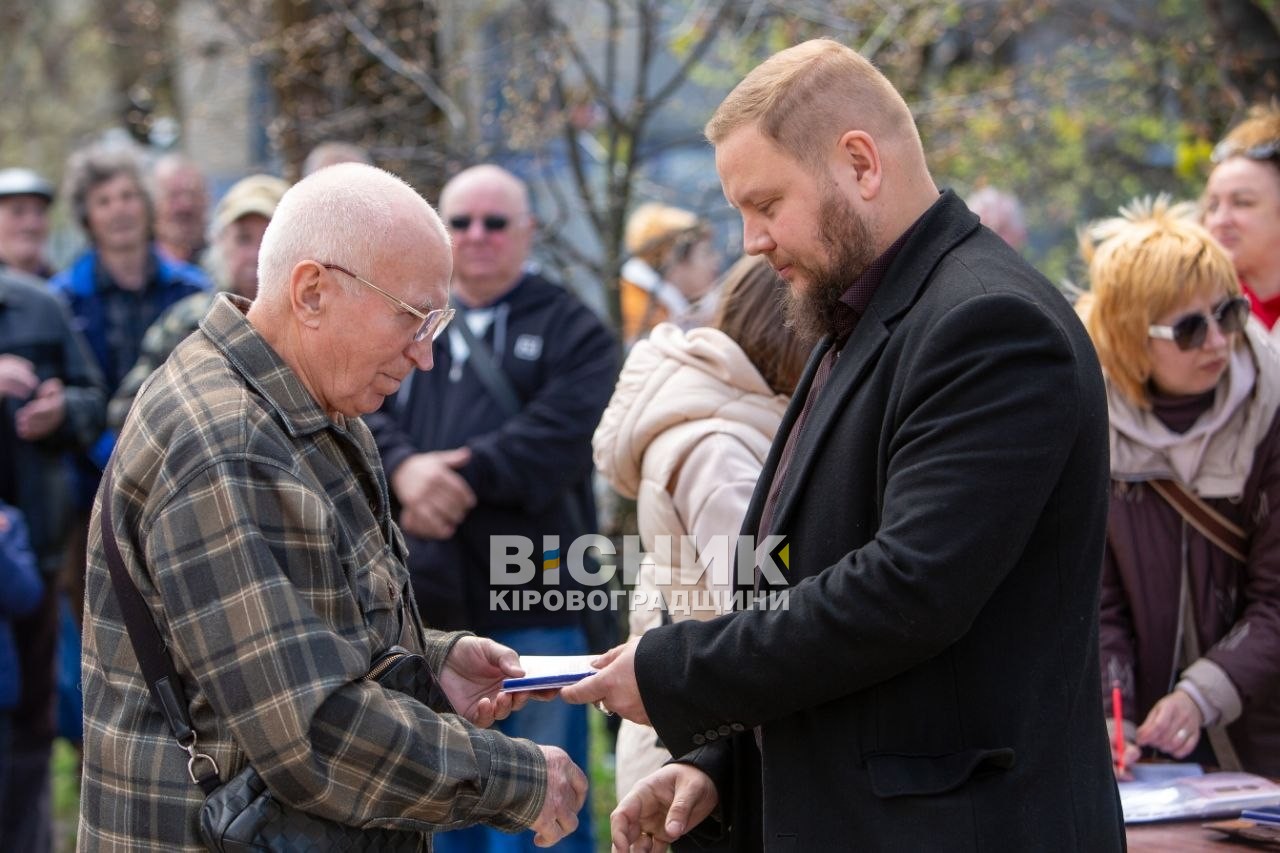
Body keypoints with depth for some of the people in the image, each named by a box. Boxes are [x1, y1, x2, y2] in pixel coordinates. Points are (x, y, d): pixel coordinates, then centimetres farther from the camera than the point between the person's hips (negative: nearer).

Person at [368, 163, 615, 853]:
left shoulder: (570, 329, 3)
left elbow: (563, 433, -13)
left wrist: (465, 475, -19)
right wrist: (404, 468, -20)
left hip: (533, 598, -4)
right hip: (419, 596, 4)